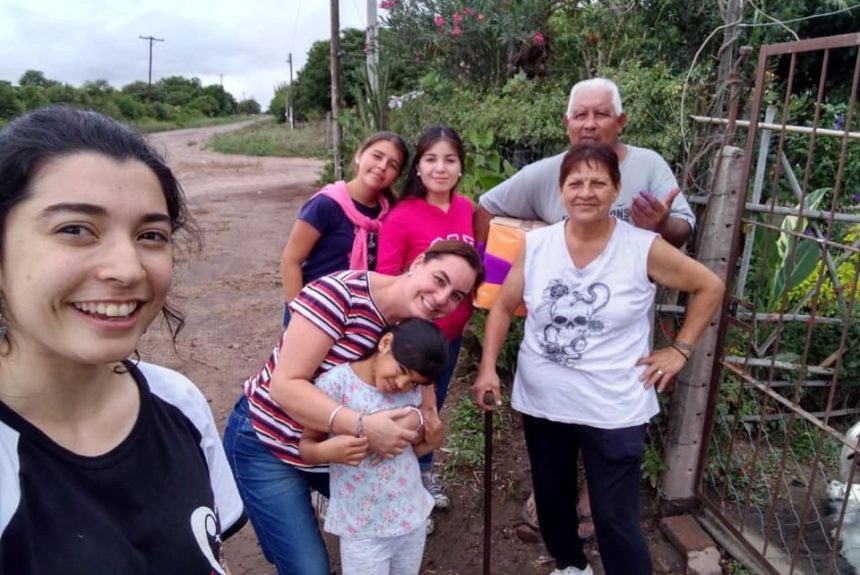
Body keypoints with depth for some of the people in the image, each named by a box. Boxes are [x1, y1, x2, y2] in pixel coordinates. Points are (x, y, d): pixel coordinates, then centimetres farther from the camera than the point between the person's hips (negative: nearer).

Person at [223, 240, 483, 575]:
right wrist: (363, 427, -39)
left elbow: (423, 410, -3)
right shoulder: (340, 293, -27)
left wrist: (428, 427, -26)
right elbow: (285, 385, -29)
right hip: (267, 445, -6)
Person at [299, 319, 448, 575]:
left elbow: (418, 446, 7)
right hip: (362, 530, -4)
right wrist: (325, 451, -32)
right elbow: (306, 445, -11)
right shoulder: (335, 383, -19)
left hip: (412, 517, 5)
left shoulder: (412, 390, -4)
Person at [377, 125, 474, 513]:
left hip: (452, 332, 6)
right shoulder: (402, 216, -19)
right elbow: (384, 281, -15)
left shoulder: (467, 209, -3)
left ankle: (424, 473, 50)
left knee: (434, 407, 25)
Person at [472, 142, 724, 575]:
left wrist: (680, 350, -2)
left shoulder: (645, 249, -11)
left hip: (613, 410, -3)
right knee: (551, 498, 23)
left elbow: (709, 287, 2)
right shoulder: (535, 244, -5)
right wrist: (488, 367, -5)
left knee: (615, 519, 4)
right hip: (541, 403, 4)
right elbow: (504, 306, 4)